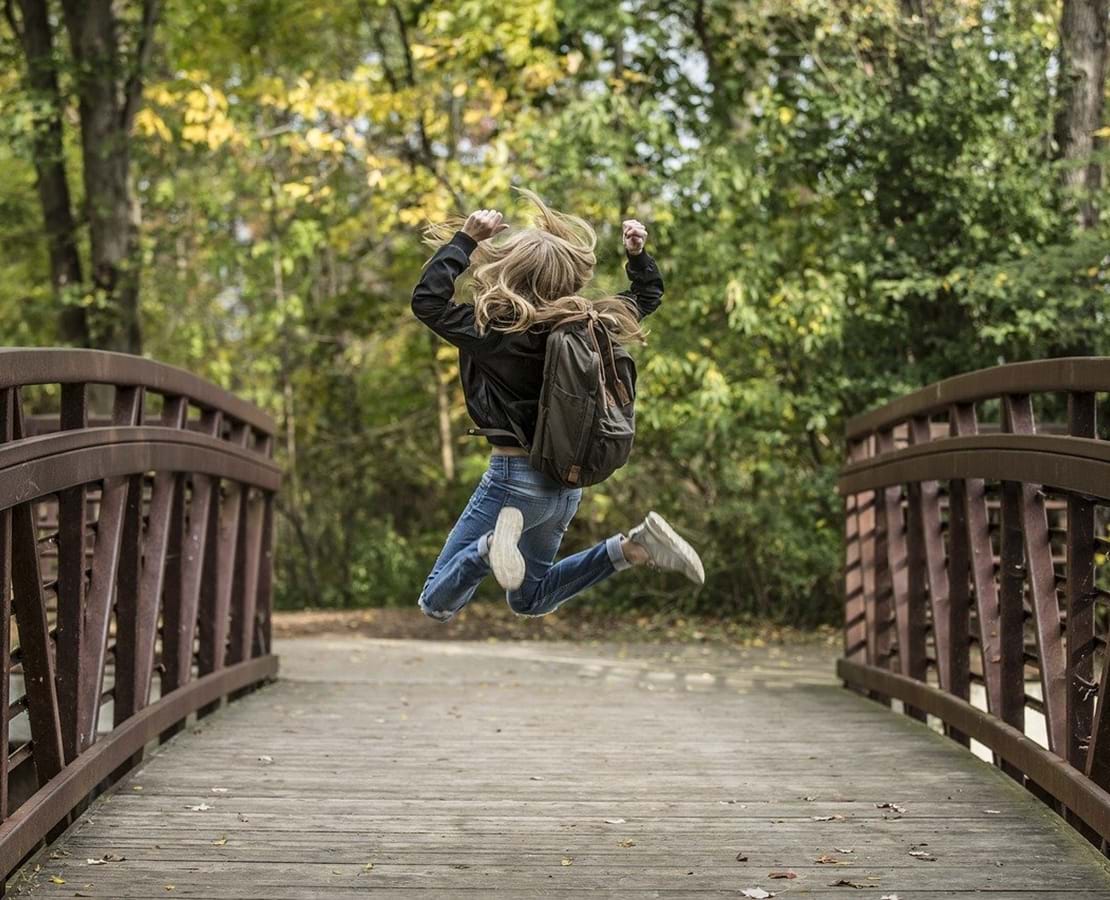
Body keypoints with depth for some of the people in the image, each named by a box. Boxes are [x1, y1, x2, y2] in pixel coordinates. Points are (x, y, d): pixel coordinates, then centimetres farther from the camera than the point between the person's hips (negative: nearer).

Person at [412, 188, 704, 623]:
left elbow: (427, 299, -16)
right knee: (530, 600, 26)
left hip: (516, 476, -7)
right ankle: (634, 546, 5)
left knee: (436, 604, -2)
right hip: (567, 480, 7)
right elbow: (647, 295, 18)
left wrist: (465, 239, -13)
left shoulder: (499, 331, -19)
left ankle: (495, 543, -30)